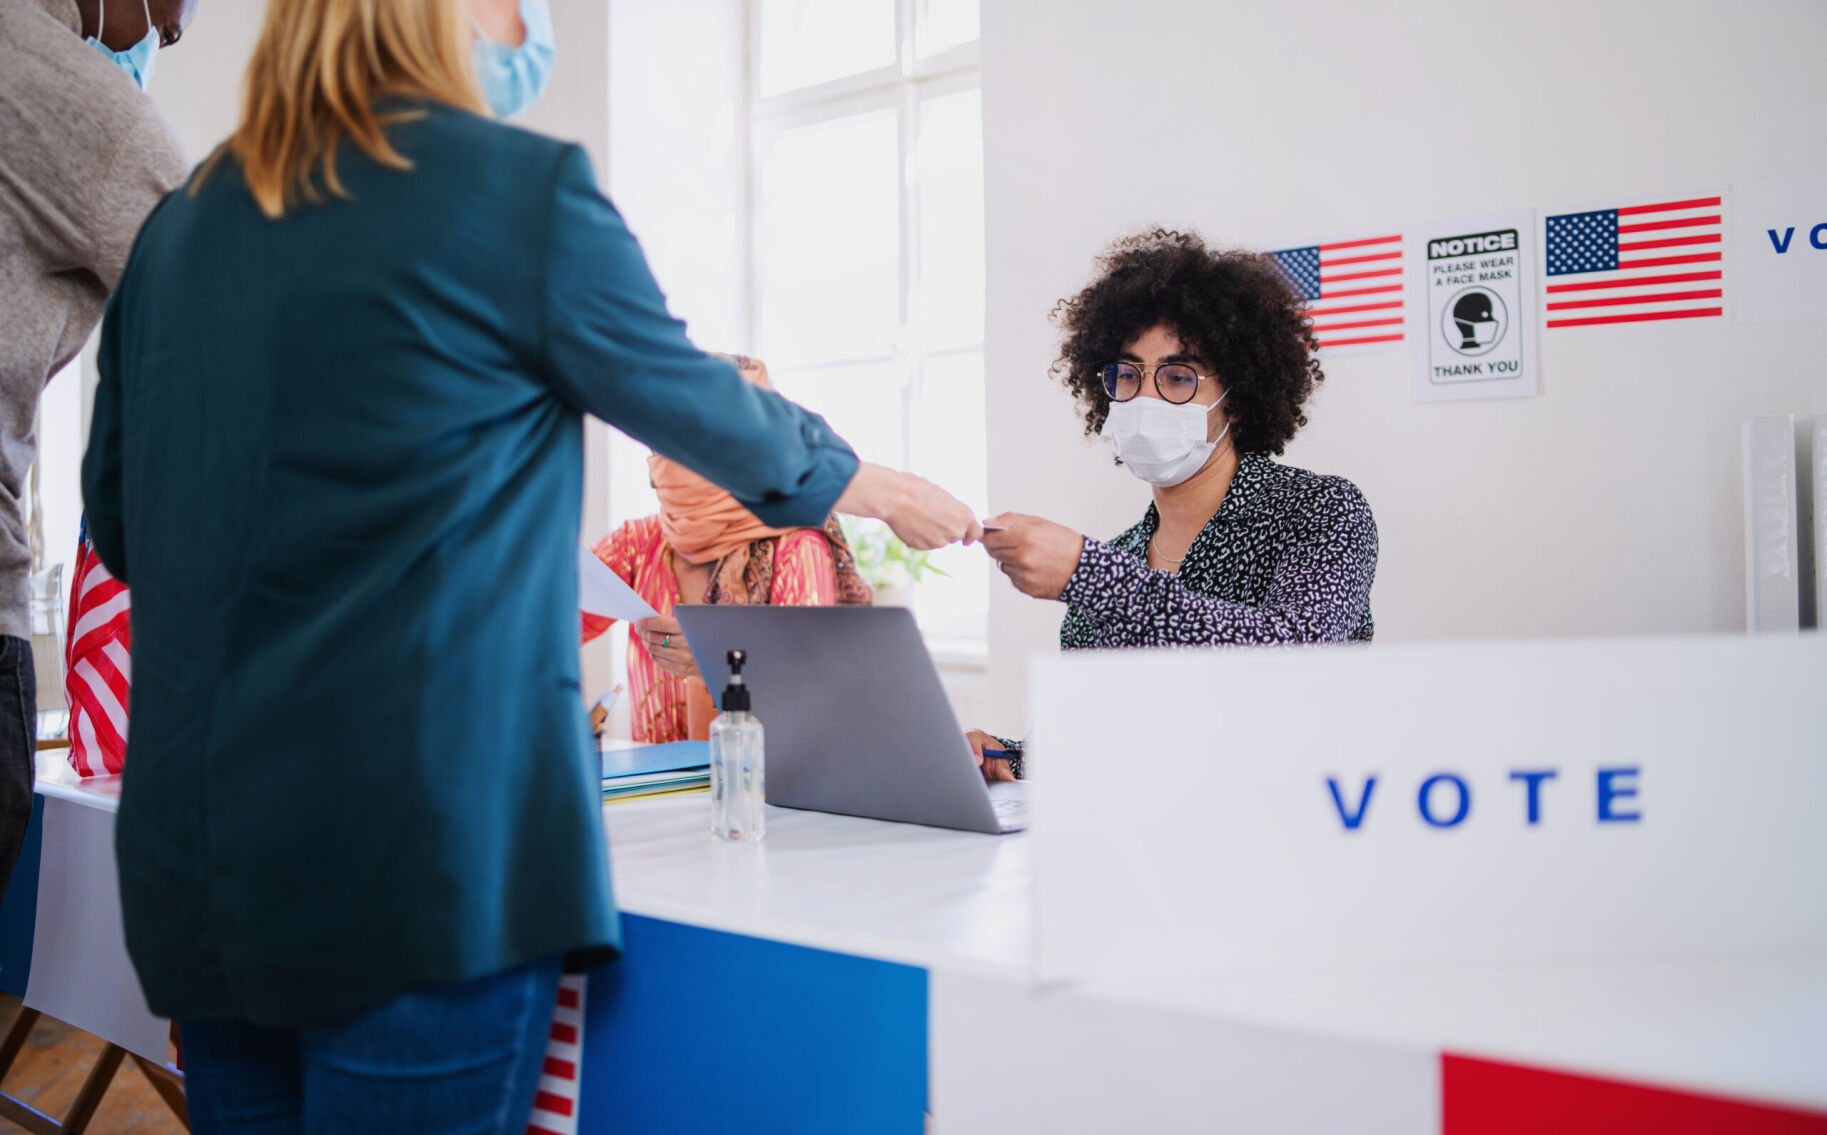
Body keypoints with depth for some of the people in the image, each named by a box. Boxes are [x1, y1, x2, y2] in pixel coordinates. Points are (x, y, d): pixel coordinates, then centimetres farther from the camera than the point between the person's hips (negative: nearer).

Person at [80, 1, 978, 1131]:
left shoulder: (177, 225, 10)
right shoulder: (523, 188, -6)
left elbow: (118, 525, 16)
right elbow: (689, 397, 6)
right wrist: (872, 484, 24)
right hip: (416, 857, -6)